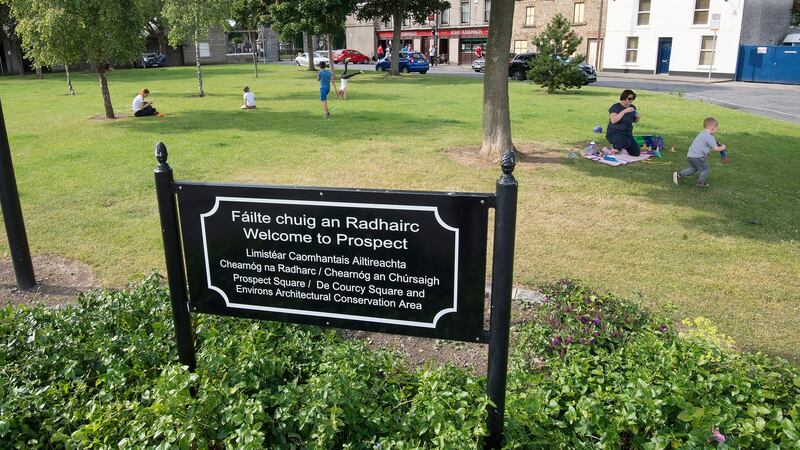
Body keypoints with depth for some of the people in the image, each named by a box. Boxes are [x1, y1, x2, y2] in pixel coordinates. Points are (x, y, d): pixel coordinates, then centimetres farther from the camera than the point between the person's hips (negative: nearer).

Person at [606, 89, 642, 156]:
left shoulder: (633, 107, 9)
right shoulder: (615, 107, -10)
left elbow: (634, 121, 21)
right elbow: (613, 120, -26)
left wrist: (638, 117, -3)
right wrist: (624, 111, -29)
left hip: (628, 134, 7)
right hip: (614, 133, -7)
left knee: (636, 153, -4)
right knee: (626, 142, -37)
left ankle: (621, 146, 23)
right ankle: (614, 147, -3)